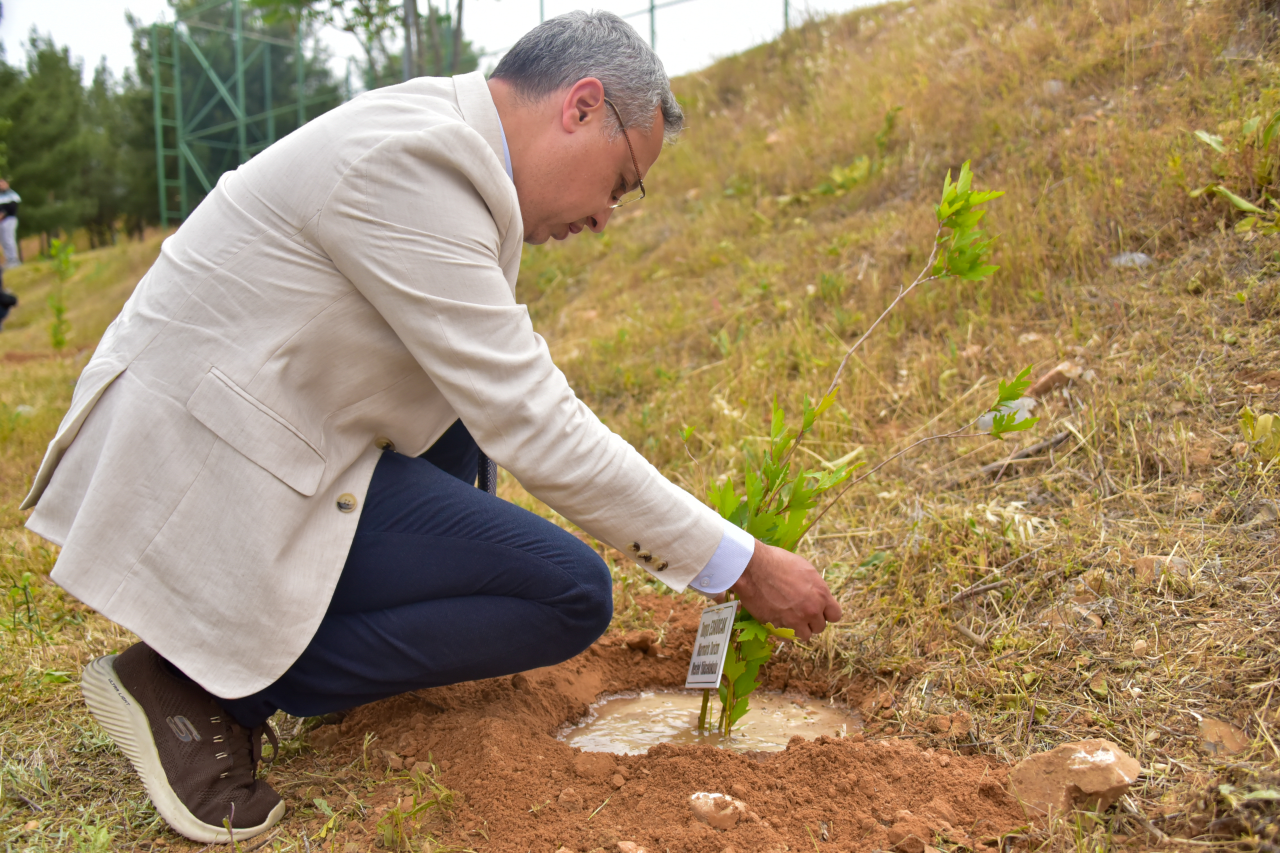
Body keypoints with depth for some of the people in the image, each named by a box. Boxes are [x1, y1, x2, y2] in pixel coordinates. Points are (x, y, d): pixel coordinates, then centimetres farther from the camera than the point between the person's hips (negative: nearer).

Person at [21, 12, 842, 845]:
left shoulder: (437, 143, 9)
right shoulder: (410, 160, -21)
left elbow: (513, 386, 17)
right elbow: (535, 431, -22)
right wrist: (741, 566, -13)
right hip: (207, 485, -10)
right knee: (572, 596, -9)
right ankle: (198, 685, -7)